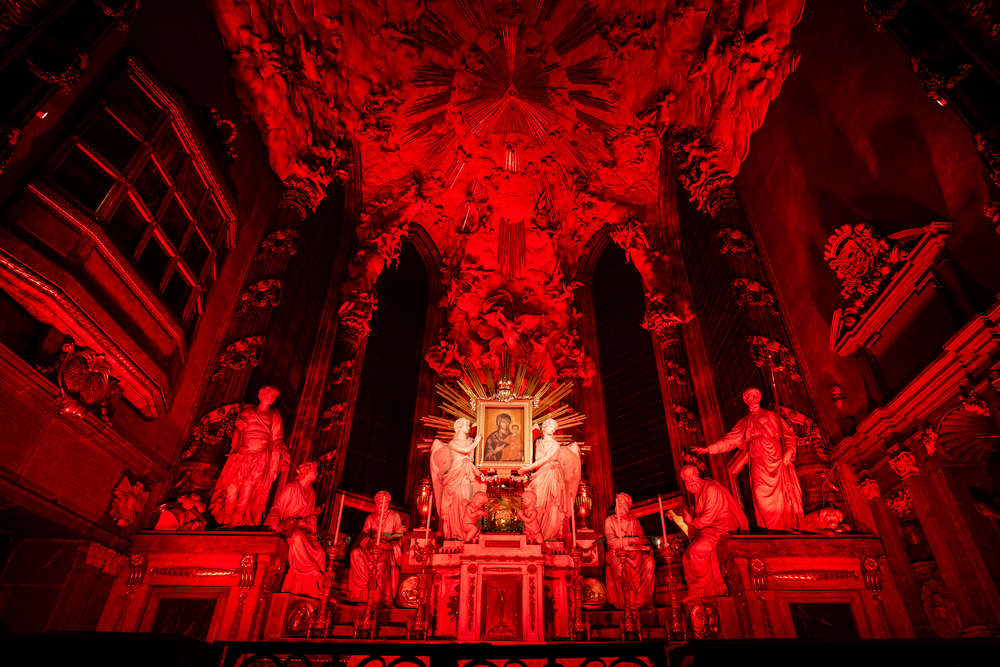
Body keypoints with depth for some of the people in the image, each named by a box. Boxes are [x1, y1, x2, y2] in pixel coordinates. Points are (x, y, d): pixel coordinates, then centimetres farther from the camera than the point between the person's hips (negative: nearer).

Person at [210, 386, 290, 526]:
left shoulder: (274, 415, 14)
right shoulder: (248, 411, 15)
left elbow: (276, 438, 12)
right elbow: (238, 430, 11)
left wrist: (281, 451, -2)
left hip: (261, 456, -1)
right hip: (243, 453, 1)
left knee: (249, 485, -10)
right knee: (233, 484, -9)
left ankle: (238, 520, -6)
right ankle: (226, 520, -1)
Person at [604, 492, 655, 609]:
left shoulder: (634, 521, 18)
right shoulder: (610, 520, 6)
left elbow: (642, 540, 17)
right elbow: (611, 542, -7)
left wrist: (640, 541, -7)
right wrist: (630, 540, -13)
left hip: (634, 552, 3)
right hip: (616, 553, -3)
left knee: (649, 562, -27)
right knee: (620, 566, -37)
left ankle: (640, 599, -25)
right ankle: (626, 603, -25)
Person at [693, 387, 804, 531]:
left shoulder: (772, 416, 18)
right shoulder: (744, 423, 22)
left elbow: (788, 434, 10)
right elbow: (729, 440, 18)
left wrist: (789, 451, -8)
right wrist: (708, 449, 9)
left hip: (778, 462, -1)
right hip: (760, 467, 1)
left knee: (786, 498, -10)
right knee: (766, 502, -7)